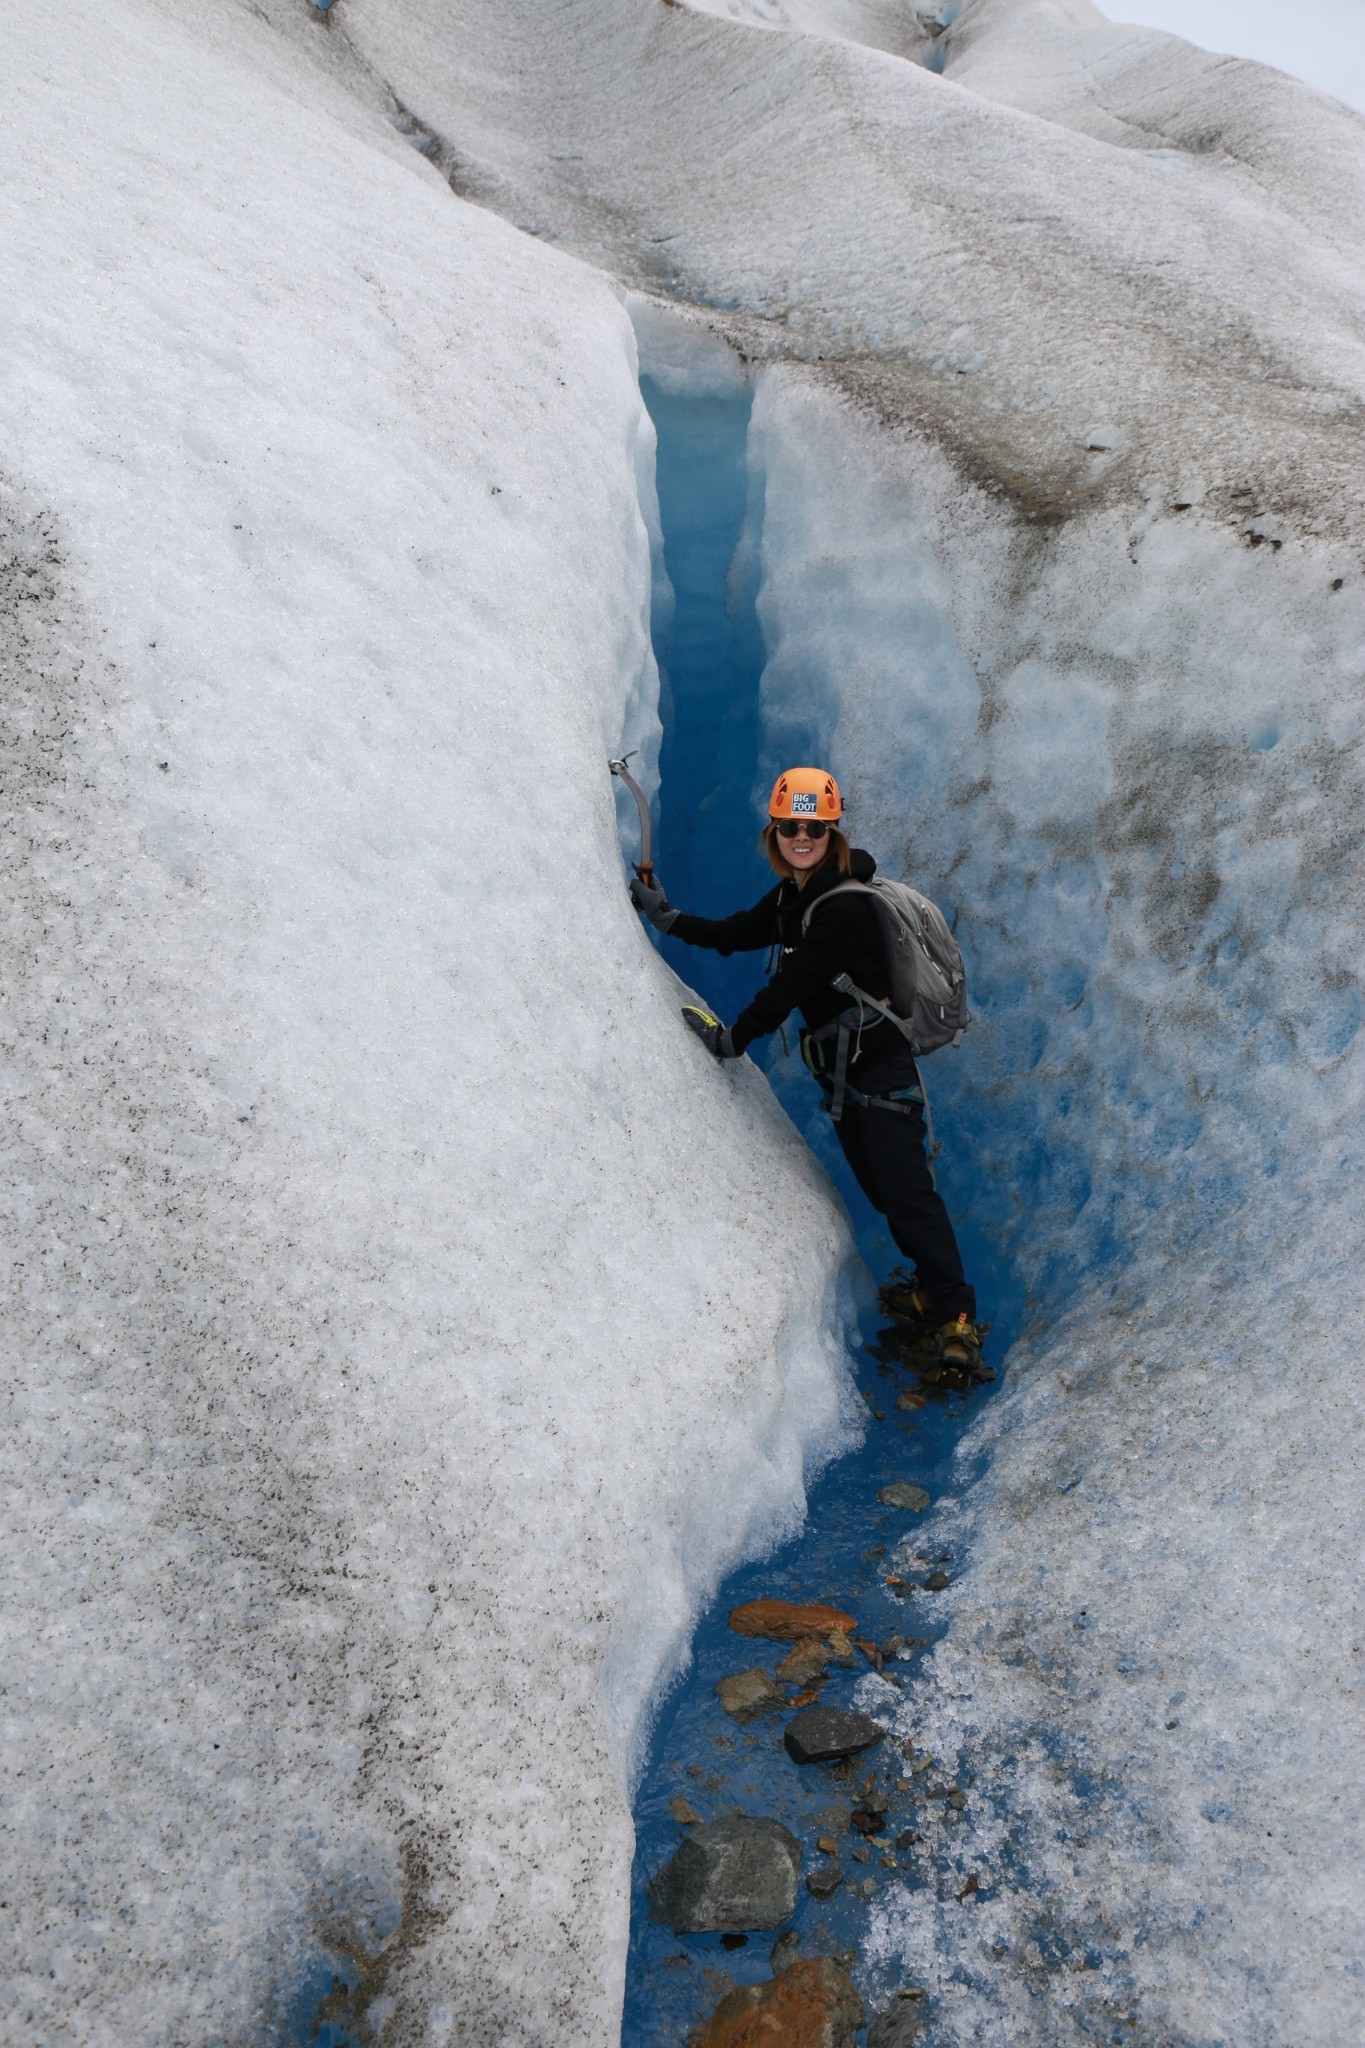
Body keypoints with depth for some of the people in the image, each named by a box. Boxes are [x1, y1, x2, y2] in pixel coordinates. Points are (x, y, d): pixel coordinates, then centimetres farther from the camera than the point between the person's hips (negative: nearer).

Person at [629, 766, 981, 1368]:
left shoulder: (845, 906, -21)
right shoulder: (793, 896, 8)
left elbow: (791, 984, -22)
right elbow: (734, 934, 17)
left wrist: (736, 1037, -16)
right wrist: (668, 917, 9)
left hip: (879, 1068, -9)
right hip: (841, 1067, 9)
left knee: (906, 1191, -10)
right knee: (880, 1188, 15)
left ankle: (956, 1313, -3)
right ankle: (930, 1280, 32)